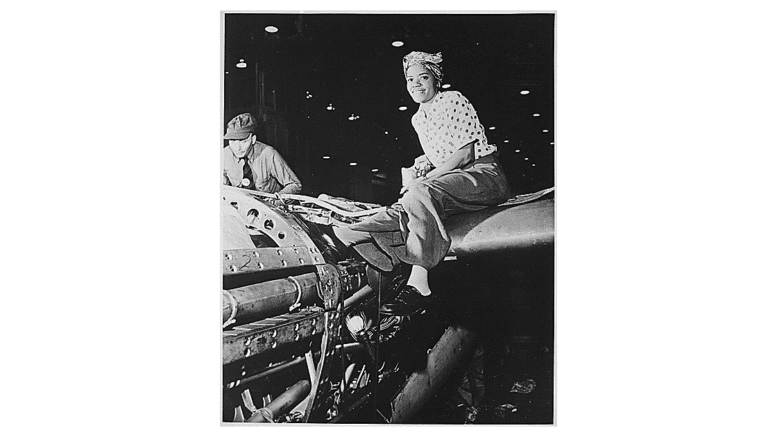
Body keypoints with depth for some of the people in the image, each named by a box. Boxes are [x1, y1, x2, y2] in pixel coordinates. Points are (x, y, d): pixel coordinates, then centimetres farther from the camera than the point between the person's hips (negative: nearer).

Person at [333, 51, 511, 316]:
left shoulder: (453, 100, -5)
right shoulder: (418, 118, 18)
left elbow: (465, 154, -13)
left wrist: (422, 181, -17)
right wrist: (419, 169, 3)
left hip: (483, 174, -8)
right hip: (451, 179, 8)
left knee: (419, 193, -34)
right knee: (405, 207, -21)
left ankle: (418, 286, -44)